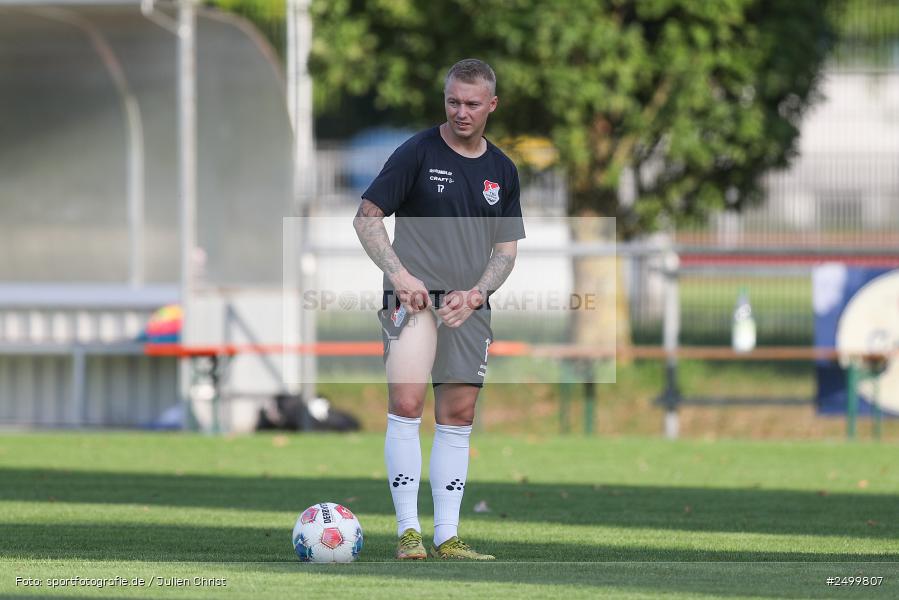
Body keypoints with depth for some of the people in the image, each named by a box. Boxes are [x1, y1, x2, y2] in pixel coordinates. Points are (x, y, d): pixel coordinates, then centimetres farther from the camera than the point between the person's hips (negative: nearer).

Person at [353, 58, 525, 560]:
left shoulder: (502, 171, 12)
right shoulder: (418, 152, -2)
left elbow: (507, 249, 16)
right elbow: (367, 218, -1)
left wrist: (476, 293, -3)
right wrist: (399, 274, -14)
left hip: (470, 307, 5)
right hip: (416, 294, -5)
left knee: (458, 416, 6)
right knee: (406, 405, -19)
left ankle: (447, 537, 12)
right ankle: (408, 530, -16)